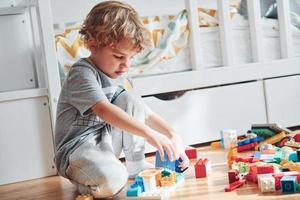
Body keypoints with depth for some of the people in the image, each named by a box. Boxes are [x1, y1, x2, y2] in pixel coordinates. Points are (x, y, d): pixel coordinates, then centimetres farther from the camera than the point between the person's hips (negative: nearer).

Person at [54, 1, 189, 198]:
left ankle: (136, 166, 0)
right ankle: (84, 180, -1)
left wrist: (172, 135, -7)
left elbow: (144, 113, 9)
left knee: (130, 100, -8)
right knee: (112, 180, -37)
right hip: (76, 150, -8)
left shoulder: (119, 77, 9)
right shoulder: (82, 73, -17)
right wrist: (149, 133, -39)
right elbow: (104, 110, -32)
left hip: (106, 142, 8)